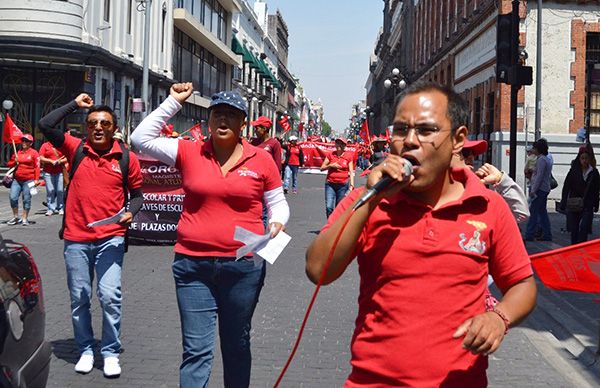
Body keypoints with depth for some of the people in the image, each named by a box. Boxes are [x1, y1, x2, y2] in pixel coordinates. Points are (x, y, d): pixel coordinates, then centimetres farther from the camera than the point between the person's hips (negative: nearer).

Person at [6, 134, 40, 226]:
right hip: (17, 180, 4)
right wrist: (14, 162, -1)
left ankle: (25, 219, 9)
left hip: (28, 180, -4)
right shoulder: (17, 153, 13)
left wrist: (36, 179, -12)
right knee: (13, 197, -4)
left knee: (26, 199, -1)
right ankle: (15, 217, 11)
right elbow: (9, 164, 22)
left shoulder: (34, 153, 1)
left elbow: (37, 166, -4)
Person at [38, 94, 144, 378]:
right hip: (76, 239, 1)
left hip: (110, 239, -1)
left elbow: (137, 193, 11)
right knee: (79, 298, 8)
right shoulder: (76, 149, 3)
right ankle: (86, 350, 23)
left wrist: (131, 212, -9)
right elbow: (45, 125, -6)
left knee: (110, 296, -7)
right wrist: (75, 104, 1)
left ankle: (111, 352, 8)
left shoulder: (127, 158, 2)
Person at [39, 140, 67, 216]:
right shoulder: (45, 146, 8)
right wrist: (51, 161, -11)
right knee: (50, 191, -3)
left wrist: (60, 161, -11)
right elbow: (41, 158, 1)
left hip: (60, 172, 1)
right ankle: (51, 209, 2)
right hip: (48, 172, 0)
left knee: (60, 190, -2)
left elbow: (67, 158, 8)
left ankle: (60, 208, 8)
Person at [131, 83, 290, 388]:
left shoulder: (261, 159, 1)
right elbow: (141, 138, -3)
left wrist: (277, 222, -11)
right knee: (196, 349, -1)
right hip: (193, 265, 0)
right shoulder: (189, 153, 1)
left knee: (237, 345, 17)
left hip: (243, 266, 1)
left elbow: (277, 204, 10)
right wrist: (174, 102, -3)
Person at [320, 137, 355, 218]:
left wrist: (352, 185, -7)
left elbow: (351, 172, 2)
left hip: (343, 185, 0)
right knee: (329, 207, -10)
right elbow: (322, 168, 9)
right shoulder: (331, 154, 5)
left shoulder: (348, 156, 3)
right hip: (330, 184, 1)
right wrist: (331, 165, -9)